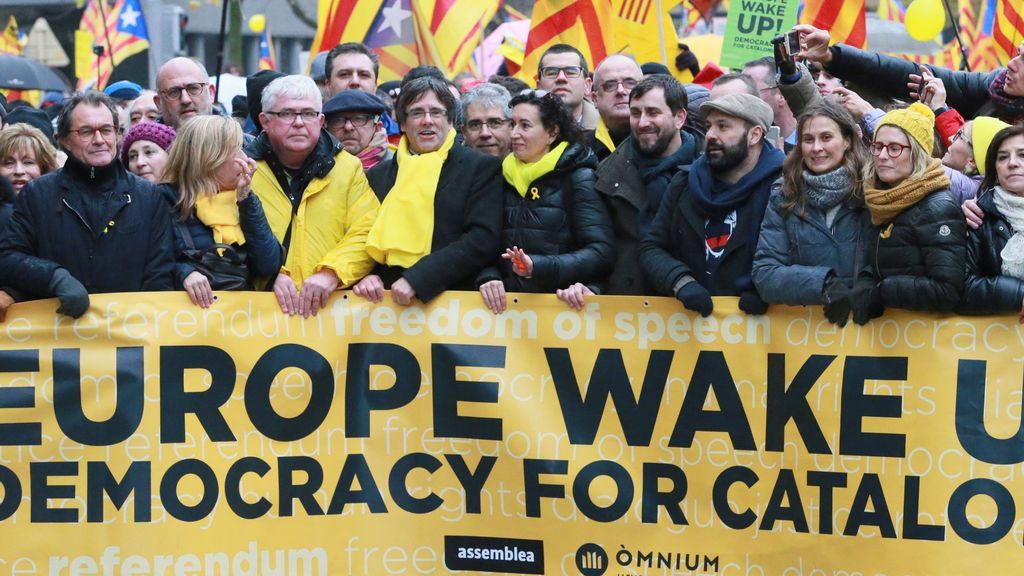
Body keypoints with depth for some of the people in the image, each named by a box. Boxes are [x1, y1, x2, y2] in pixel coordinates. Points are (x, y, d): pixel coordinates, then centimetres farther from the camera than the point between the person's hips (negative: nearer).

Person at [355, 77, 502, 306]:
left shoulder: (482, 168, 6)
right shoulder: (379, 175, 16)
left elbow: (483, 238, -5)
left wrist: (416, 279, -13)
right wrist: (364, 275, -4)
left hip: (454, 300, -2)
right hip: (386, 301, 3)